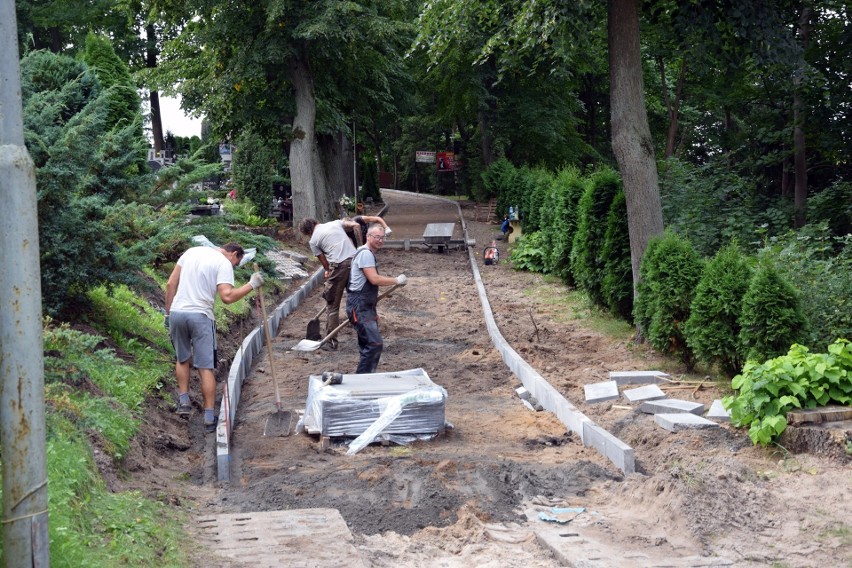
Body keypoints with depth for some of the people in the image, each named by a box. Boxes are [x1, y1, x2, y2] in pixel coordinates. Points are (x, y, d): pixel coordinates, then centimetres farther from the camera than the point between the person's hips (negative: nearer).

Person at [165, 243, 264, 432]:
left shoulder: (192, 251, 15)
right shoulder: (224, 263, -2)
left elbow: (171, 284, 13)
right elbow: (227, 296, -16)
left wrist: (168, 313, 17)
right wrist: (251, 285, -6)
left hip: (177, 313, 5)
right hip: (200, 316, -5)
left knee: (182, 359, 25)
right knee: (206, 367, 2)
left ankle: (184, 401, 24)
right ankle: (209, 417, 4)